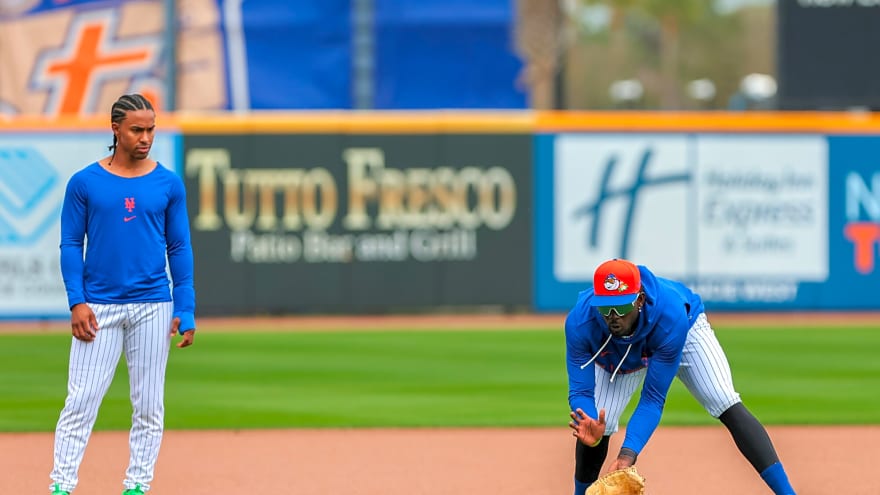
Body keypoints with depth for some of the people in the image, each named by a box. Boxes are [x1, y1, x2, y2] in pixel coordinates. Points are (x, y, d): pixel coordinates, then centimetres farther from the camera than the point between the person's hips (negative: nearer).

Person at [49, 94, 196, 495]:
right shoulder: (84, 183, 0)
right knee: (81, 401, -6)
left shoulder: (168, 184, 5)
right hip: (98, 307, -2)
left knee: (149, 404, 4)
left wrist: (185, 310, 1)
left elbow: (179, 249, 7)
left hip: (153, 307, 2)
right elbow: (71, 245, 2)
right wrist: (76, 302, -8)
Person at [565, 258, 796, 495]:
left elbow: (653, 399, -39)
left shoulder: (671, 315, -43)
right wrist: (588, 428, -57)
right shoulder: (580, 323, -38)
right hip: (618, 357, 2)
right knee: (595, 431, -14)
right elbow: (581, 391, -34)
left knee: (727, 406, -23)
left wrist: (628, 454, -51)